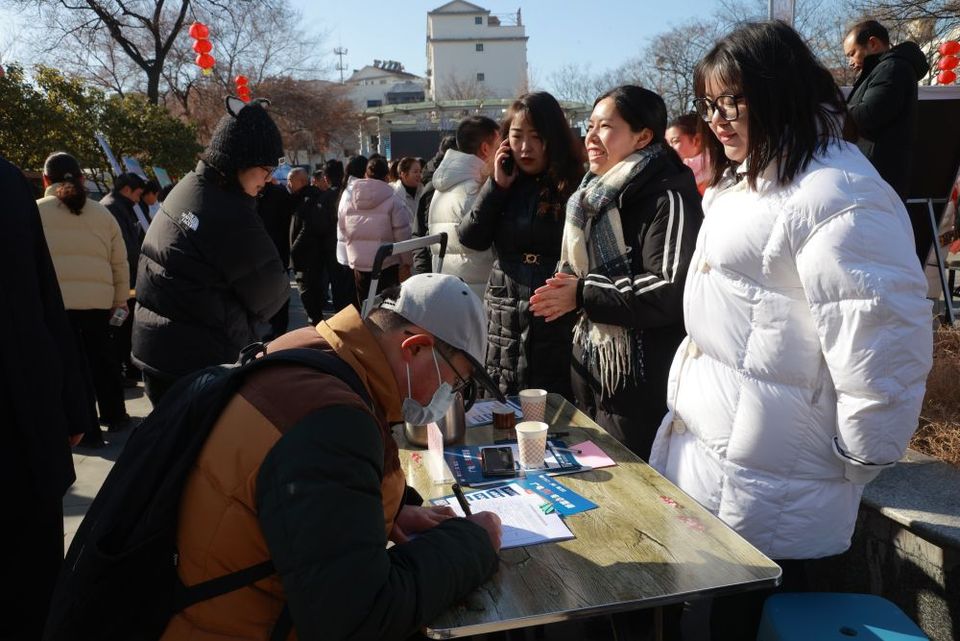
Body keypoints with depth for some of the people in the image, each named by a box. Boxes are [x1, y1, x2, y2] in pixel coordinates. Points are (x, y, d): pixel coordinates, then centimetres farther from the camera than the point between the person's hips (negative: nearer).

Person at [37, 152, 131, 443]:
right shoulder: (103, 214, 10)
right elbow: (120, 264, 11)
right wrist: (120, 300, 18)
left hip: (55, 300, -3)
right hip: (98, 300, 3)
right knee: (101, 356, 18)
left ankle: (85, 430, 8)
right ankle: (114, 415, 32)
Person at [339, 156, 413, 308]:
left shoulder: (347, 195, 3)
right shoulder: (392, 198, -10)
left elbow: (342, 232, 8)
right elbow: (402, 233, -10)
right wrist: (406, 262, -1)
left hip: (358, 263, 4)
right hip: (388, 263, -3)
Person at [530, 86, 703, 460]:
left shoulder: (667, 198, -13)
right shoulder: (597, 197, 15)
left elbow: (670, 292, -24)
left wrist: (583, 295, -17)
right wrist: (564, 290, 5)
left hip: (643, 384, -8)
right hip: (593, 370, 9)